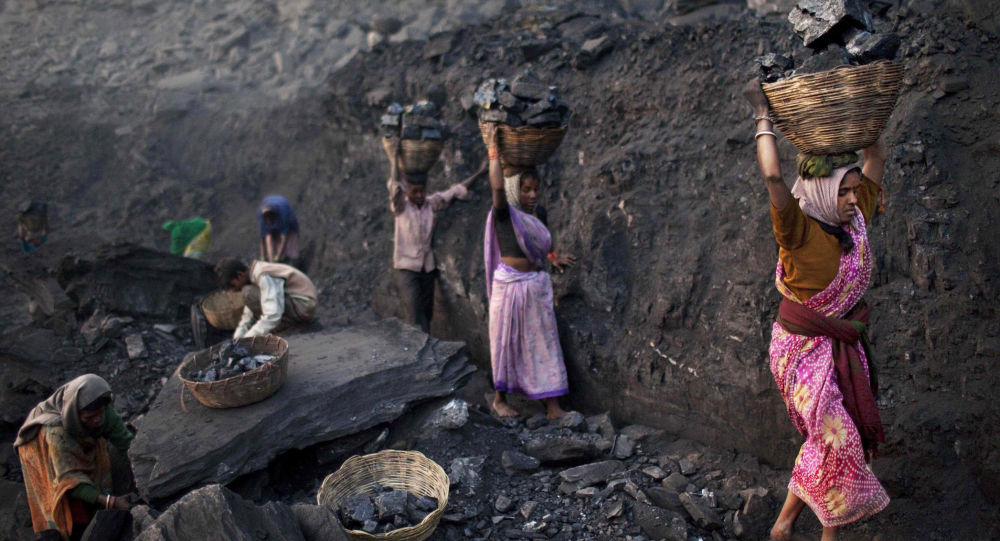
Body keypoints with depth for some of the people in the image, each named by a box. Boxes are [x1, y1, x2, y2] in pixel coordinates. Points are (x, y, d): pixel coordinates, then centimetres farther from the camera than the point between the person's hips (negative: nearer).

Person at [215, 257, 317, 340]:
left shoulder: (264, 277, -23)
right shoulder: (254, 275, 7)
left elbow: (273, 315, -30)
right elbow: (249, 311, 15)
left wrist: (246, 339, -24)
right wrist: (237, 337, 7)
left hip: (303, 306, -10)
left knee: (249, 293, -21)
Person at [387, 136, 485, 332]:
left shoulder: (431, 203, 3)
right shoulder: (400, 206, -6)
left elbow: (456, 191, 8)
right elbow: (394, 184, -21)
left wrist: (479, 172, 10)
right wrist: (395, 155, -26)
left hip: (427, 267, 4)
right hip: (406, 267, -4)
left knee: (426, 312, 8)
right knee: (414, 311, -16)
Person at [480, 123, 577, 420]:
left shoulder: (539, 212, 8)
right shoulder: (504, 213, -10)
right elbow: (497, 186, -31)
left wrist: (554, 256, 9)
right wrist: (493, 150, -24)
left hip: (537, 285, 6)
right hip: (510, 284, -6)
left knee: (544, 341, 5)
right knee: (506, 340, 6)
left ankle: (552, 406, 10)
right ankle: (500, 398, 24)